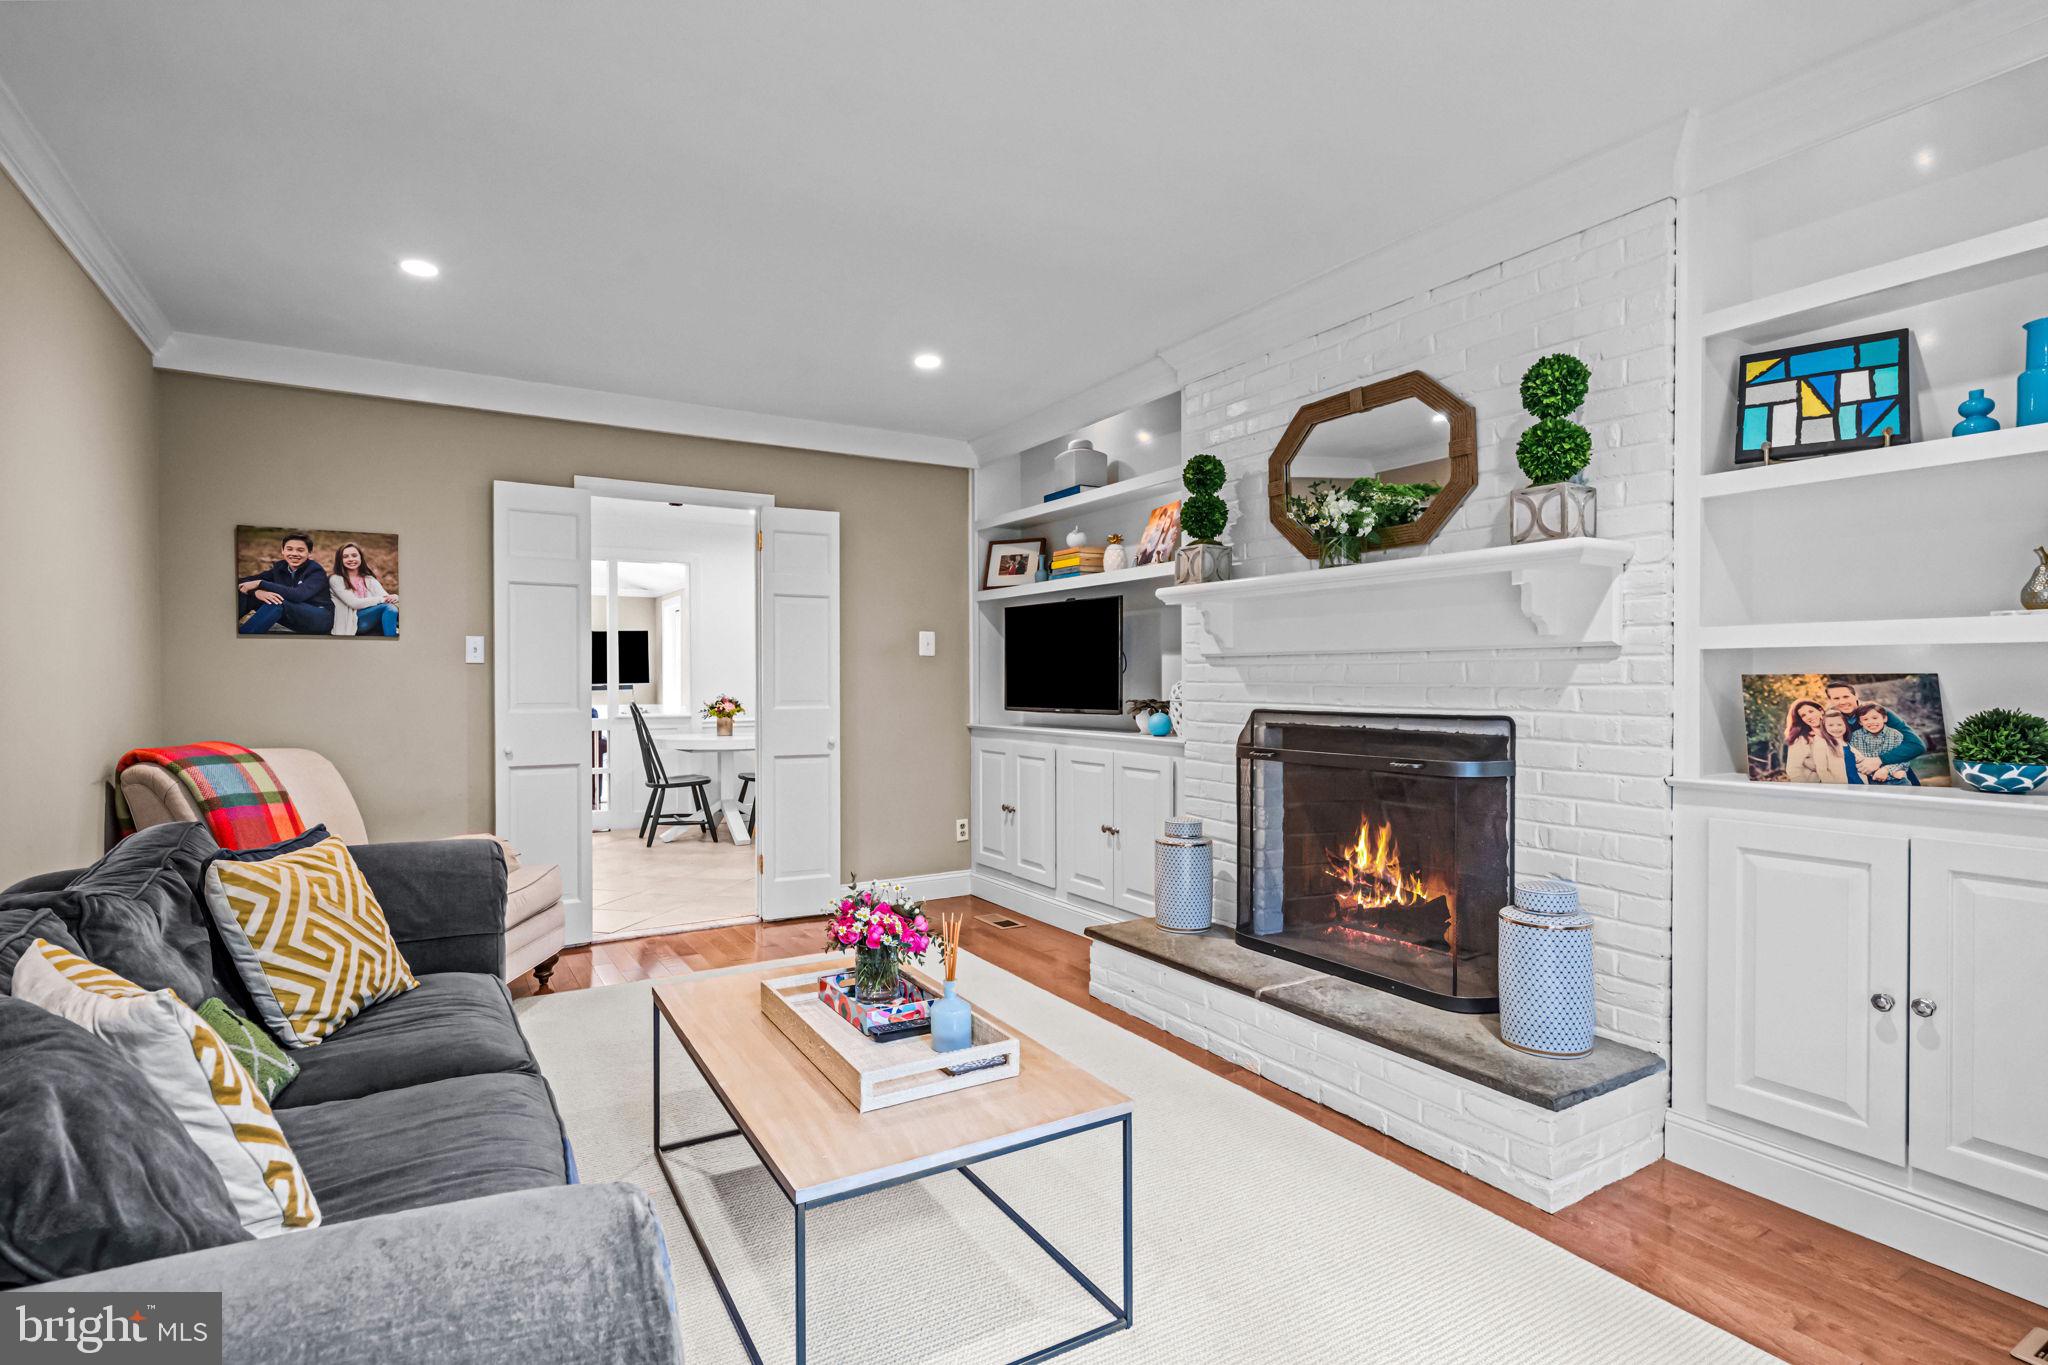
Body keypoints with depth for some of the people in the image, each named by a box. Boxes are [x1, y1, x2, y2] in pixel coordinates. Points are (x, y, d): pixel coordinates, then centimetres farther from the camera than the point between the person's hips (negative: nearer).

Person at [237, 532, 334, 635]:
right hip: (293, 619, 6)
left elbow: (298, 595, -27)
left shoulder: (316, 571, -9)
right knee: (244, 595, -7)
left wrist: (260, 584, -23)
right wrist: (256, 592, -25)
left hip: (320, 618, -6)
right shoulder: (279, 567, 7)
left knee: (277, 603, -31)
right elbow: (244, 582, -1)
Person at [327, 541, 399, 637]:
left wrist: (393, 598, -21)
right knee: (387, 607, -32)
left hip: (372, 619, 4)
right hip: (351, 622, -4)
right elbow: (354, 603, -7)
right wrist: (382, 599, -13)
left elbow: (385, 597, 4)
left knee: (392, 608, -31)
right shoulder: (335, 579, 7)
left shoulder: (369, 579, 22)